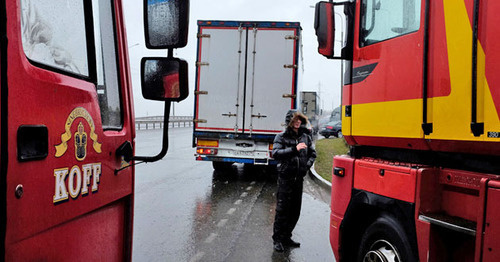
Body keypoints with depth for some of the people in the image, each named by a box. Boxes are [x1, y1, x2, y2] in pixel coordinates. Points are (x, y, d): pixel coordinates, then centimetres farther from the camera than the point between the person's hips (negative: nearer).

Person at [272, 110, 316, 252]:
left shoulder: (305, 137, 10)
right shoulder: (281, 137, -2)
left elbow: (312, 153, 19)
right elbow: (276, 153, -16)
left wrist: (307, 166, 2)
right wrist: (294, 149, -24)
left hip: (299, 178, 5)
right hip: (285, 177, -5)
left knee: (295, 210, 10)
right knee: (282, 209, -2)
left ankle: (286, 237, 24)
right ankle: (277, 239, 10)